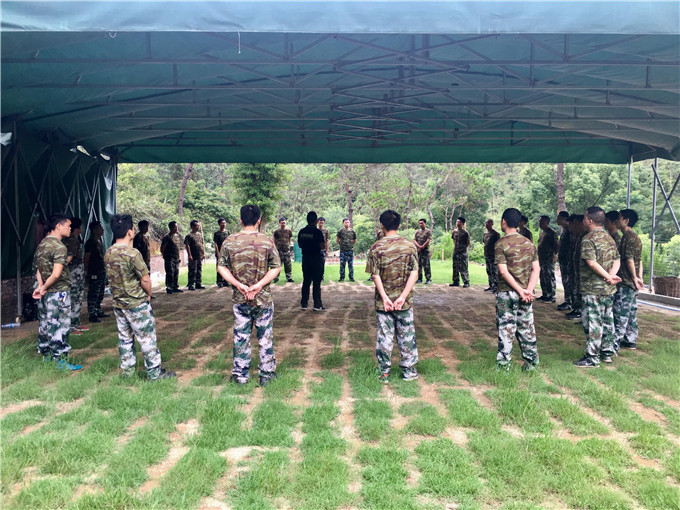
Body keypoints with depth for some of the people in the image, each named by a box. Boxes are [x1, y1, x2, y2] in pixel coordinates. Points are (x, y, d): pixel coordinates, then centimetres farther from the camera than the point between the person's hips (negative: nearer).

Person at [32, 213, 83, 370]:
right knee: (60, 326, -2)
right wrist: (43, 288, -11)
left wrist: (41, 286, -2)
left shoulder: (41, 244, 10)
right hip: (59, 292, -9)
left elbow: (38, 268, 9)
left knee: (45, 324, 15)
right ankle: (60, 361, 4)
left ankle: (47, 357, 25)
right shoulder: (59, 247, -17)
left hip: (45, 293, 9)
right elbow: (56, 274, -24)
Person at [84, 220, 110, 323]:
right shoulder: (91, 242, -14)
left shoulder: (99, 241, 14)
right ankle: (92, 315, -1)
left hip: (102, 271, 9)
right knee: (93, 295, -5)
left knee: (100, 294, 16)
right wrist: (87, 272, -16)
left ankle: (98, 311, 26)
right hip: (94, 273, -9)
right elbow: (86, 258, -15)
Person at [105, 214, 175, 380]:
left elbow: (112, 277, 10)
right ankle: (155, 373, 10)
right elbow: (145, 280, -18)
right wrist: (148, 295, 0)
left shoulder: (108, 253, 1)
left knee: (124, 339, 16)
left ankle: (127, 371, 24)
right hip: (137, 304, -7)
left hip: (118, 303, 7)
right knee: (147, 339, 3)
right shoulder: (132, 253, -21)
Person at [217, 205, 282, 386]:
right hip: (263, 298, -1)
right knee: (265, 337, 10)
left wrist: (239, 284, -9)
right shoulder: (267, 241, -7)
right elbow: (276, 267, -9)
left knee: (240, 337, 11)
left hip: (240, 299, 1)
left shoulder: (230, 241, -3)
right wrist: (259, 285, -13)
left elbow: (221, 267, -3)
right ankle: (266, 374, 19)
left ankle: (240, 375, 20)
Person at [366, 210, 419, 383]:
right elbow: (414, 274, -9)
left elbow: (375, 276, -11)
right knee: (406, 335, 12)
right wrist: (403, 297, -12)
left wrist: (385, 298, -13)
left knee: (384, 336, 8)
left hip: (383, 302, -1)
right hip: (405, 302, 1)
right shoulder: (409, 245, -4)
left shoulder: (376, 247, -7)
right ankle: (408, 370, 20)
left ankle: (384, 372, 14)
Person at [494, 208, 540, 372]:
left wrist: (520, 290, -14)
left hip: (507, 293, -5)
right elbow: (536, 269, 0)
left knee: (506, 328, 1)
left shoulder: (501, 243, -11)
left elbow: (503, 272, -17)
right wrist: (529, 290, -8)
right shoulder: (529, 243, 6)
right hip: (526, 294, 5)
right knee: (527, 328, 13)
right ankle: (531, 362, 20)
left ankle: (504, 364, 6)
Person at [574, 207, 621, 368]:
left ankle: (592, 357, 0)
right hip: (609, 289, 8)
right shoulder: (609, 238, 11)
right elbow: (616, 260, 7)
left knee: (592, 323, -3)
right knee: (607, 320, 16)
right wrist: (611, 276, -7)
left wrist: (608, 277, -17)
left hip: (592, 289, -8)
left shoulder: (589, 238, -14)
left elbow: (591, 262, -23)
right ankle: (607, 352, 25)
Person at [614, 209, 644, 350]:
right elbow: (639, 260, 16)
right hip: (632, 284, 10)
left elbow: (629, 259, -20)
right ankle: (630, 341, 21)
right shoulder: (635, 237, 15)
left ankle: (615, 343, -3)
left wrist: (634, 278, -14)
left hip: (625, 283, -10)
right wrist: (639, 278, 12)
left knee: (620, 315, -6)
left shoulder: (628, 237, -15)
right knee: (631, 313, 14)